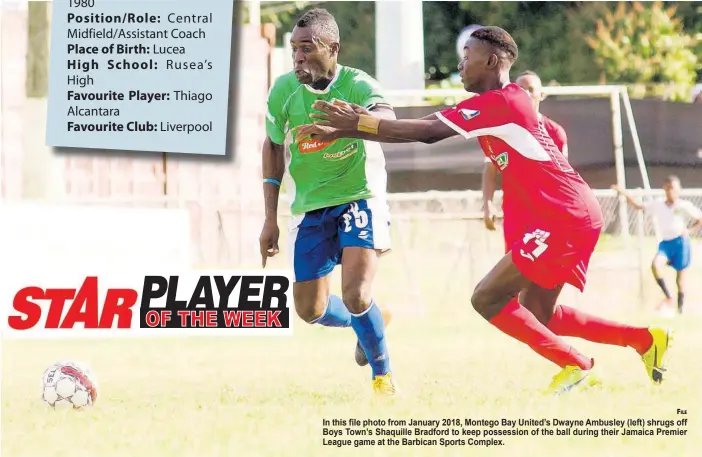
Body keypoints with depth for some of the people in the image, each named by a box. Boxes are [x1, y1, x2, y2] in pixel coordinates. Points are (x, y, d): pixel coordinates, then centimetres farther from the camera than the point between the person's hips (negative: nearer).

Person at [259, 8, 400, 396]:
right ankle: (370, 322, 39)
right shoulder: (284, 91, -11)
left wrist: (362, 117, -69)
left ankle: (383, 375, 3)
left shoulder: (357, 85, -21)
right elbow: (273, 147, 5)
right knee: (310, 310, 7)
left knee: (355, 294, -21)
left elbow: (387, 117, -44)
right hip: (310, 206, 4)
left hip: (359, 197, -4)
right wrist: (270, 219, 5)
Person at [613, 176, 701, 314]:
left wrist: (689, 230, -12)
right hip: (665, 242, 3)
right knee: (655, 265, -25)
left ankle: (680, 308, 13)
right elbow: (638, 206, 9)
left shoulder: (684, 206, -8)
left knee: (680, 277, 4)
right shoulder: (658, 205, 4)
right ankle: (668, 298, -15)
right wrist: (624, 194, -3)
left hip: (680, 242, -3)